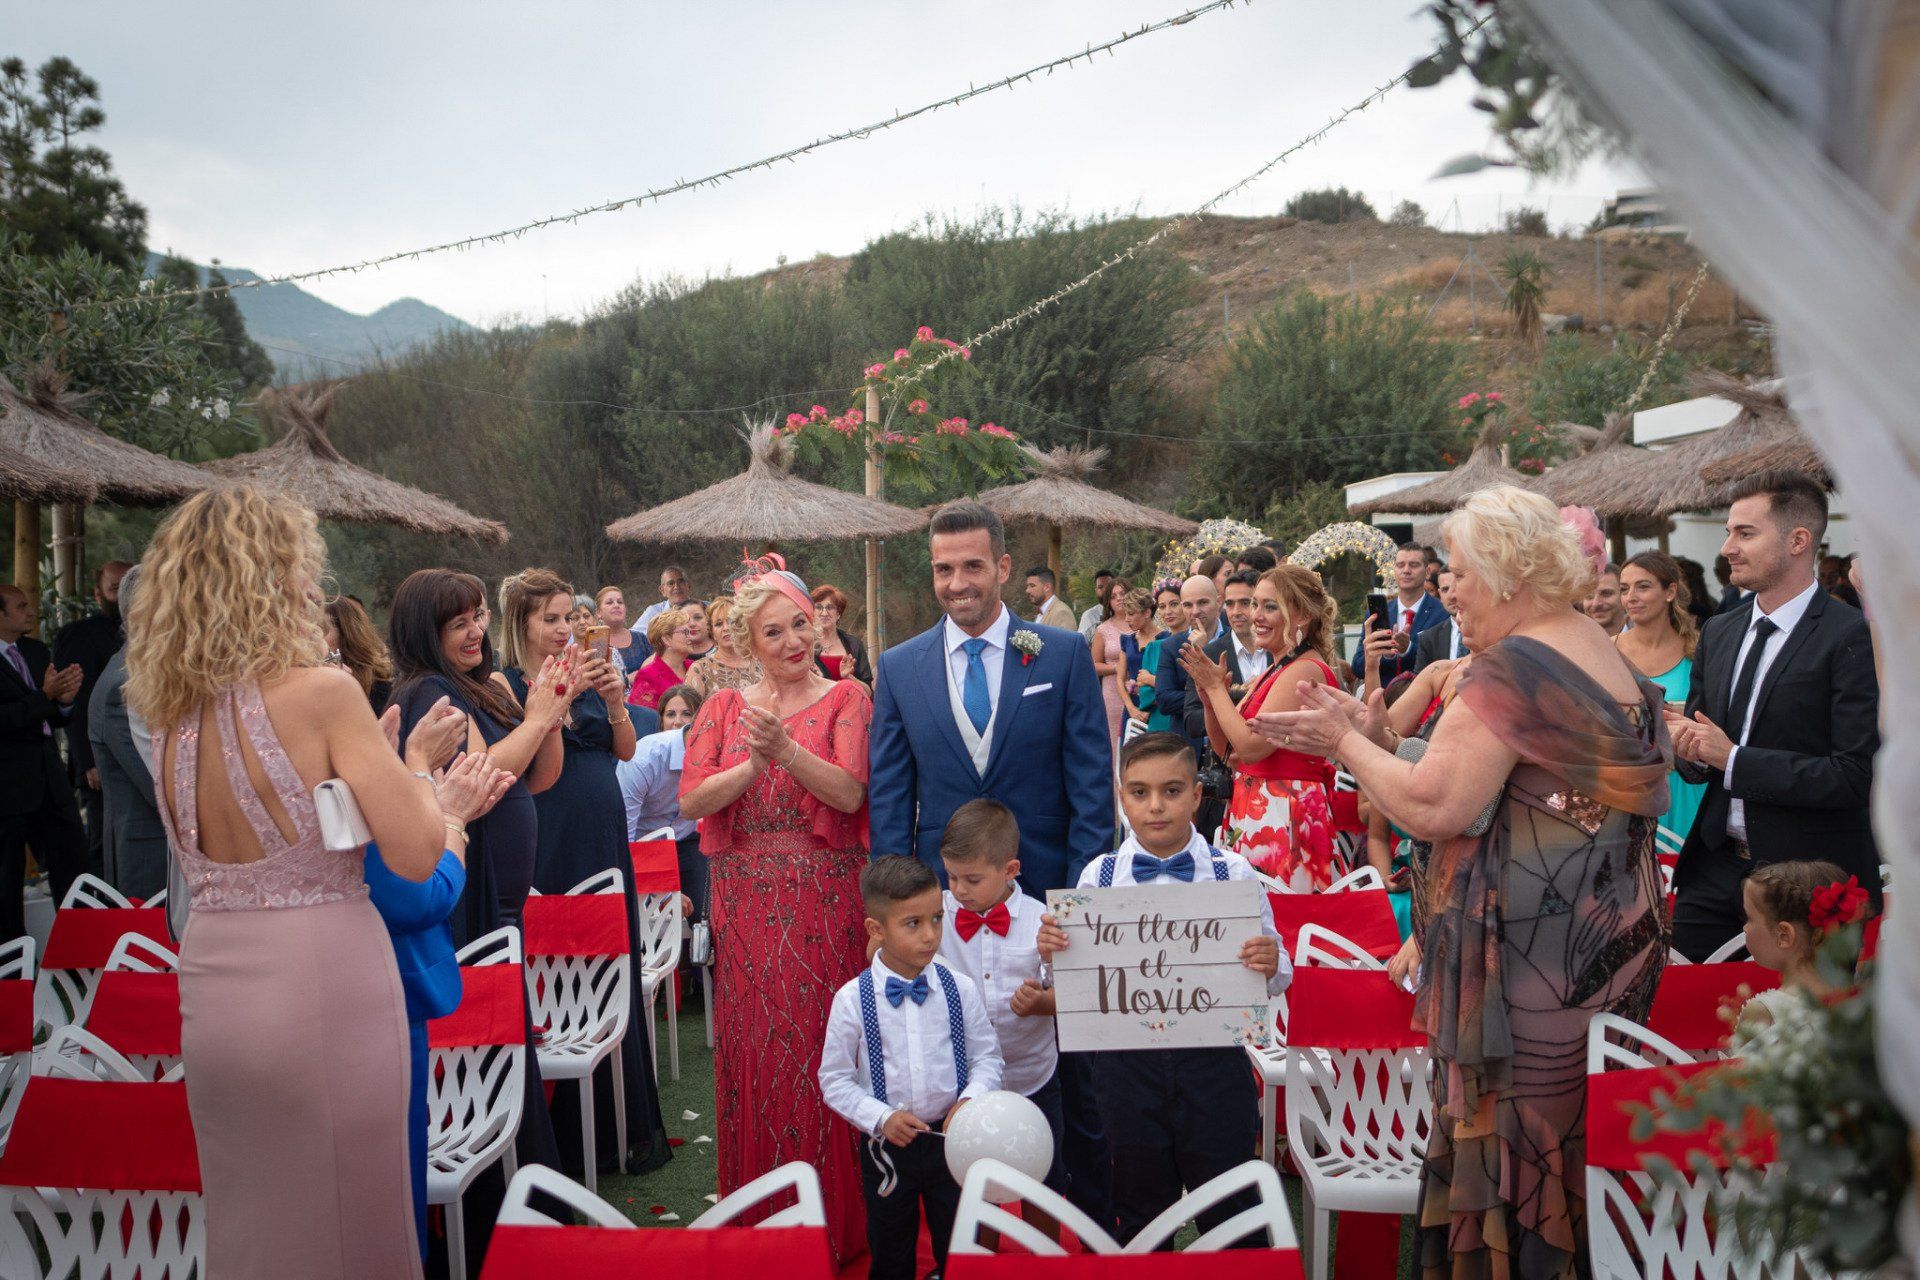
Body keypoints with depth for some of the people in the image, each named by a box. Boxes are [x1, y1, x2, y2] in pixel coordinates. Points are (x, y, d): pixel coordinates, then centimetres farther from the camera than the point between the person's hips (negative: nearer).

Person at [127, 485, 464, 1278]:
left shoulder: (172, 713, 5)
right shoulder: (322, 691, -15)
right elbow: (415, 854, -17)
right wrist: (420, 762, 1)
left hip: (210, 989, 7)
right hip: (320, 984, -7)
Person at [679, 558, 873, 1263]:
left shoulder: (845, 697, 3)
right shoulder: (723, 707, 9)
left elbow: (849, 792, -11)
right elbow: (691, 800, -2)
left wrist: (785, 747, -24)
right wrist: (753, 764, -16)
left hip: (827, 900, -2)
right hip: (748, 904, 2)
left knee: (821, 1040, -1)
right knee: (754, 1045, 5)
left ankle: (835, 1218, 15)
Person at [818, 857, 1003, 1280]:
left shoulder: (960, 989, -8)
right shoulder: (851, 1000, -13)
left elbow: (987, 1056, 2)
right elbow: (834, 1079, -6)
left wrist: (971, 1098, -16)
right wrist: (881, 1118, -17)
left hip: (952, 1138, 1)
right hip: (886, 1145, -1)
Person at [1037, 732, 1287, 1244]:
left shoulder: (1233, 874, -3)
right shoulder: (1099, 876, 0)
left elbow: (1273, 979, 0)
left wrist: (1270, 966, -22)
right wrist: (1051, 953, -14)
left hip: (1213, 1060, -1)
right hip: (1126, 1062, 1)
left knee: (1229, 1213, 8)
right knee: (1141, 1214, 16)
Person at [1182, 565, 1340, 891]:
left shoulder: (1306, 670, -14)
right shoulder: (1276, 669, 14)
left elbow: (1251, 746, -21)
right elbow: (1226, 749, 16)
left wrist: (1216, 687, -10)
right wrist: (1209, 697, -1)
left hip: (1284, 813, -9)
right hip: (1254, 810, 9)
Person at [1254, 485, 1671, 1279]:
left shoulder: (1511, 668, -18)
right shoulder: (1602, 653, 12)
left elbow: (1432, 808, -22)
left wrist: (1347, 741, -7)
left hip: (1528, 957, -9)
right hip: (1614, 936, 10)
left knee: (1510, 1147, 2)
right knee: (1573, 1134, 18)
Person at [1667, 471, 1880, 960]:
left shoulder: (1854, 637, -13)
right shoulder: (1717, 632, 9)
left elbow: (1857, 775, -21)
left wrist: (1732, 758, -19)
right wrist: (1689, 747, -9)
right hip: (1715, 866, 6)